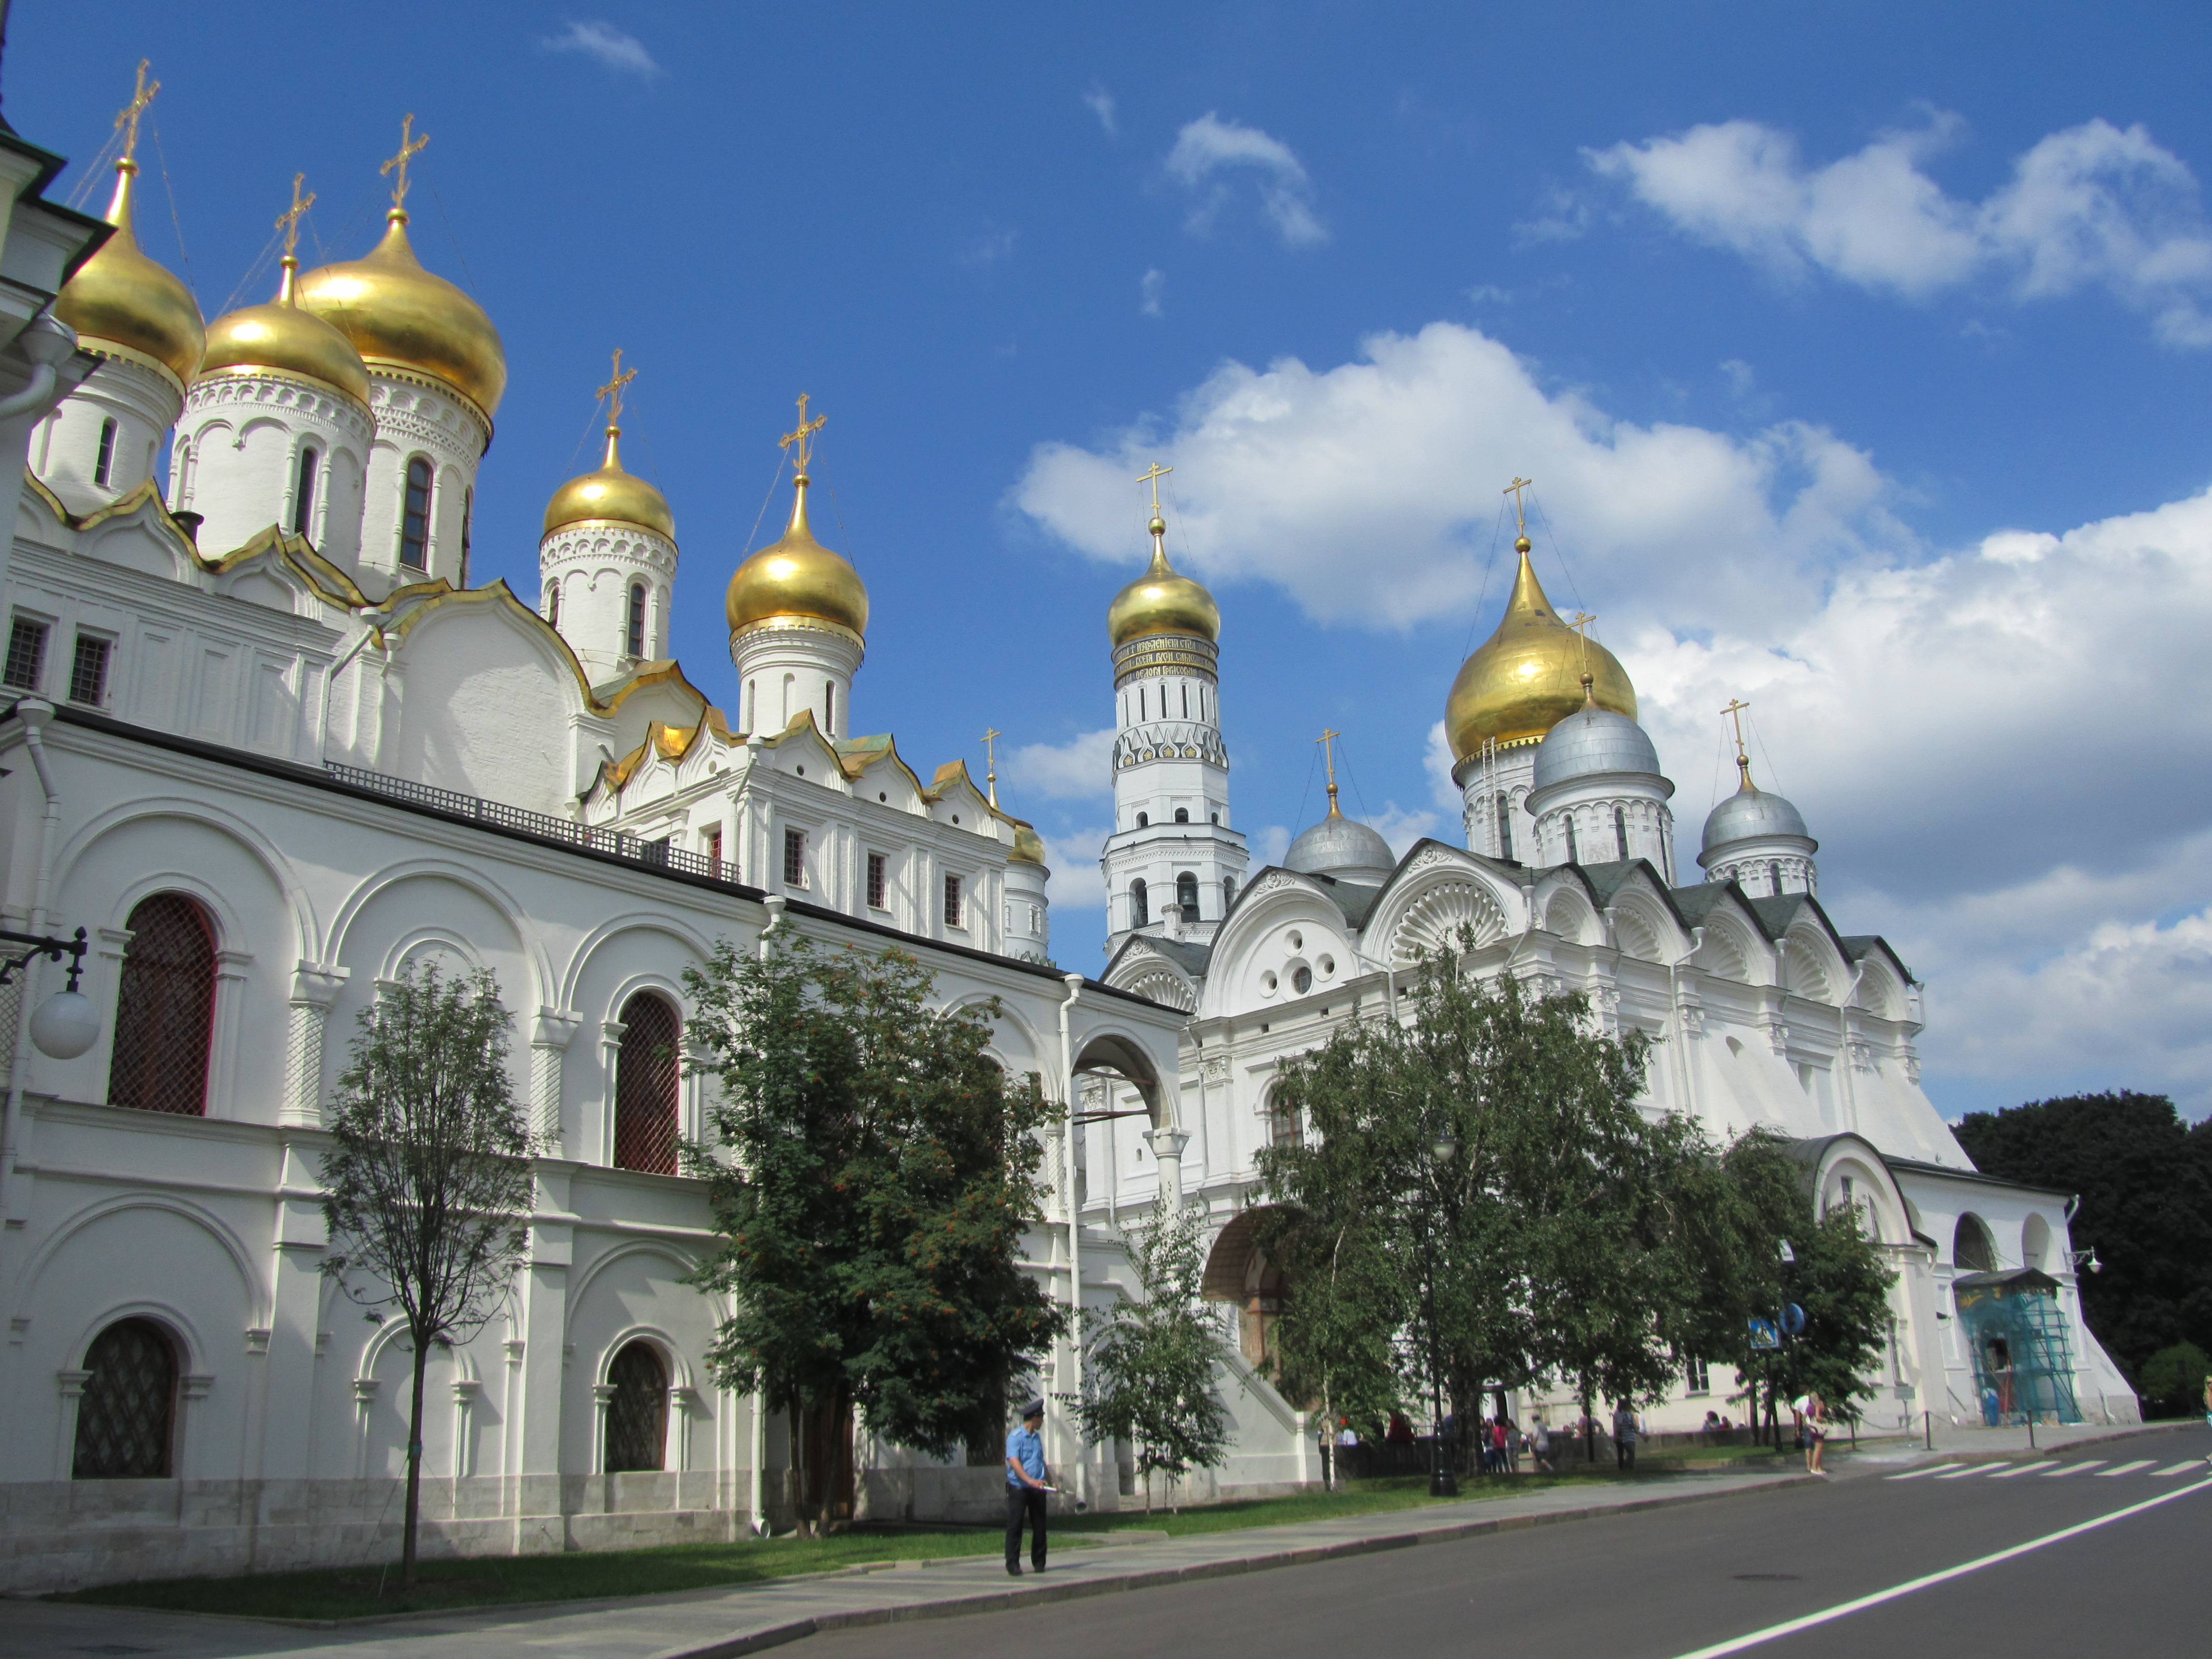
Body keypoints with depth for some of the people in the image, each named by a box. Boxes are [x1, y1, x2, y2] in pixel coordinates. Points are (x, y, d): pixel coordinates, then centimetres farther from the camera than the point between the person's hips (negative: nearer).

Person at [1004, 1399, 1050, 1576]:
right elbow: (1014, 1462, -20)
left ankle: (1039, 1562, 17)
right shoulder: (1015, 1437, -9)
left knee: (1040, 1526, 7)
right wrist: (1029, 1480, -31)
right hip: (1018, 1489, -6)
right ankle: (1012, 1564, 0)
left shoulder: (1037, 1437, 16)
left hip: (1037, 1489, 6)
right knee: (1015, 1527, -4)